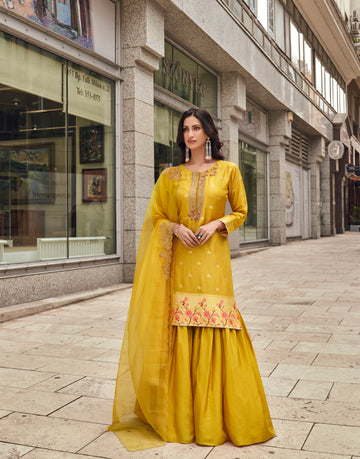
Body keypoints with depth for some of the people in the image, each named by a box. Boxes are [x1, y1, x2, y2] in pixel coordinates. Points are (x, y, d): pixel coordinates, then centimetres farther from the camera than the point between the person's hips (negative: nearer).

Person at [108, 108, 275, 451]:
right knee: (180, 336, 1)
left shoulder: (228, 171, 7)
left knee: (214, 334, -2)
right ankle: (182, 418, 14)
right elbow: (155, 217, 13)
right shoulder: (171, 175, 9)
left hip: (213, 259, -1)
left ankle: (216, 417, 12)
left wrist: (218, 223, -7)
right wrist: (176, 228, -6)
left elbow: (241, 212, 11)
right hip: (180, 261, 1)